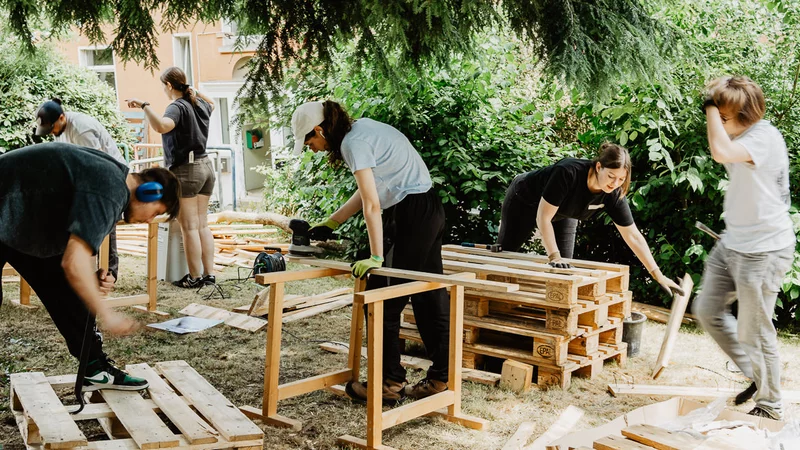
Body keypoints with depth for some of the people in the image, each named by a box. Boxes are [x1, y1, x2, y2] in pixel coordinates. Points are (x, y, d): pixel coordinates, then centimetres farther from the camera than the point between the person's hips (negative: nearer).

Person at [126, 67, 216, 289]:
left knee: (189, 227, -2)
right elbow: (211, 104, 37)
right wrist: (194, 91, 29)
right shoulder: (199, 104, 10)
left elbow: (161, 126, -35)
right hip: (205, 166, 8)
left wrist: (144, 105, -28)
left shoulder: (177, 107, -13)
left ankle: (195, 277, 1)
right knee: (203, 225, 11)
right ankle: (209, 273, 13)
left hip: (185, 170, -8)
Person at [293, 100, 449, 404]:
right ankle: (441, 379, 20)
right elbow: (367, 190, 19)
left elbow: (372, 204, -21)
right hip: (430, 209, 10)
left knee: (384, 302, 0)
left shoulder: (354, 143, -15)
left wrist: (376, 258, -21)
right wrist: (329, 225, 21)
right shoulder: (362, 128, 14)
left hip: (410, 216, -10)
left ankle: (390, 383, 10)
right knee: (430, 296, 13)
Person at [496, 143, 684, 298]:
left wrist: (658, 275, -23)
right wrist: (554, 256, -41)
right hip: (523, 202, -4)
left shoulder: (614, 194, -28)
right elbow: (543, 217, -37)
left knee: (563, 269, -3)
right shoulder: (569, 173, -43)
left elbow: (633, 236, -21)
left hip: (563, 215, 4)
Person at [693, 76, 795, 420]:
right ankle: (755, 375, 30)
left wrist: (712, 108, -29)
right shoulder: (743, 136, 8)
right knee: (707, 311, 14)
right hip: (732, 245, 10)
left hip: (763, 250, -10)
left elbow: (721, 152, -40)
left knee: (753, 331, 0)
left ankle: (769, 405, 20)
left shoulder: (764, 138, -21)